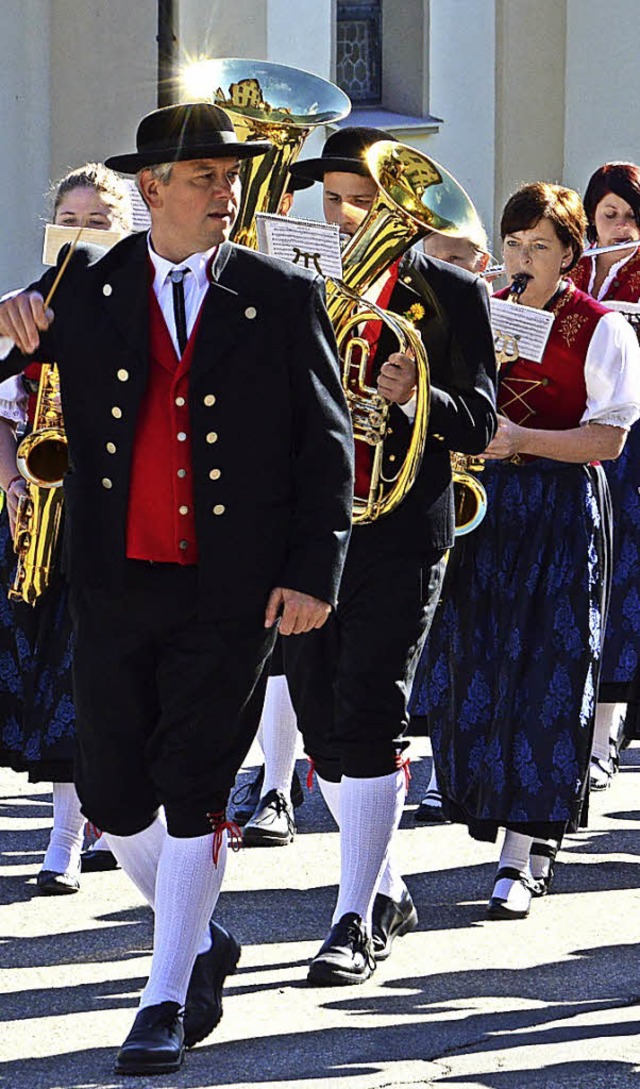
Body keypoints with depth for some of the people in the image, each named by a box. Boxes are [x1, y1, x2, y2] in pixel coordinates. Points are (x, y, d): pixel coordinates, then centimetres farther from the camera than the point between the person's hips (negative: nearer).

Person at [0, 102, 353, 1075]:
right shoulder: (84, 291, 6)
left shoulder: (284, 300, 2)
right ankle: (202, 943, 30)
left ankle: (165, 1002, 2)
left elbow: (328, 444, 2)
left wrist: (312, 572, -6)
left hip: (231, 593, -2)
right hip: (115, 589, 3)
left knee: (193, 794, -6)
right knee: (112, 794, 6)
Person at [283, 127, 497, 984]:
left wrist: (414, 399, -21)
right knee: (322, 722, 8)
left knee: (369, 719, -11)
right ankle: (386, 892, 25)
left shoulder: (450, 294, 1)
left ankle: (357, 922, -9)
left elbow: (479, 425, -2)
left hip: (402, 533, -4)